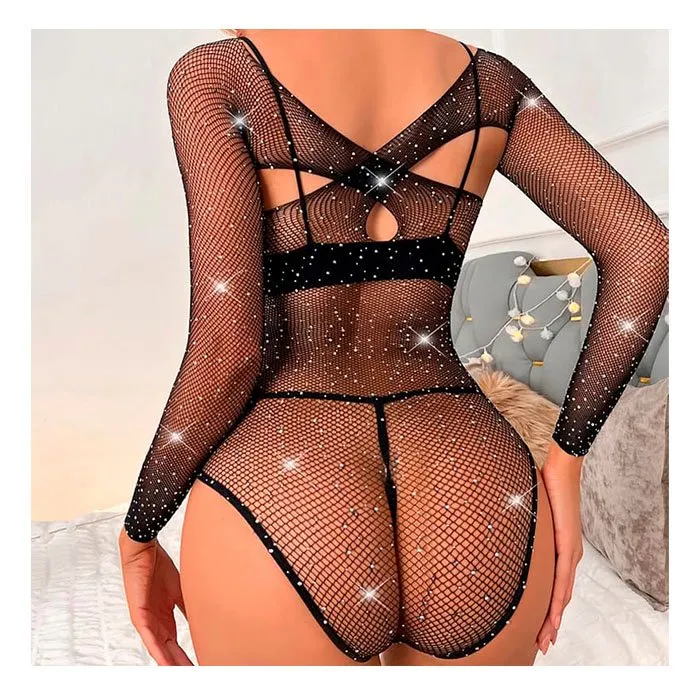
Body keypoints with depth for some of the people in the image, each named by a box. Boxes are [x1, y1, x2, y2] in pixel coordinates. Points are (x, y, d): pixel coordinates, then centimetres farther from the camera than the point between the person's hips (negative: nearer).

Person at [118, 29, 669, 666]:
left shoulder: (216, 74, 0)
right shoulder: (485, 79, 12)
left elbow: (228, 346, -10)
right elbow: (648, 248, 5)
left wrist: (138, 536, 5)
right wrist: (566, 462, 10)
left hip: (284, 507, -3)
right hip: (476, 501, 4)